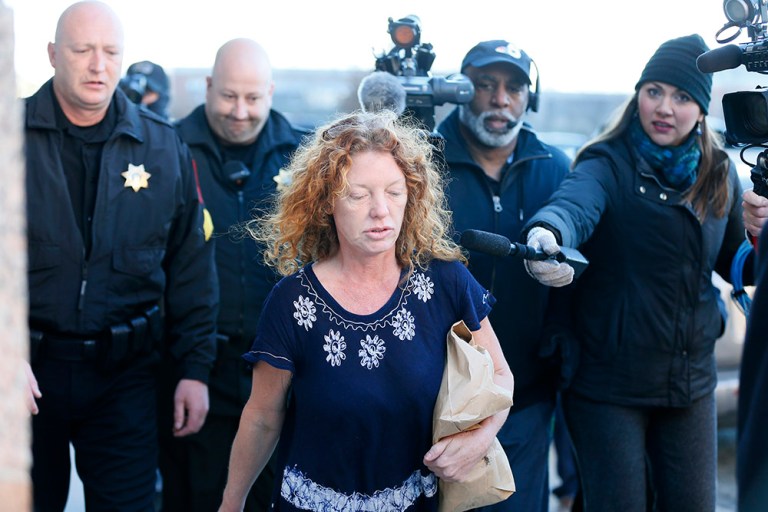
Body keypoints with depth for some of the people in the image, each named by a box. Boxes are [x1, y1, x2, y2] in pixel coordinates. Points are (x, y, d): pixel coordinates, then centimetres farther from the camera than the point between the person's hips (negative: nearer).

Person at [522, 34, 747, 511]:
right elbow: (574, 204, -34)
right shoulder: (609, 164, -11)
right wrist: (546, 233, -57)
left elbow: (734, 263, 15)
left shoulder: (720, 173, 3)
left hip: (692, 381, 5)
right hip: (609, 380, -4)